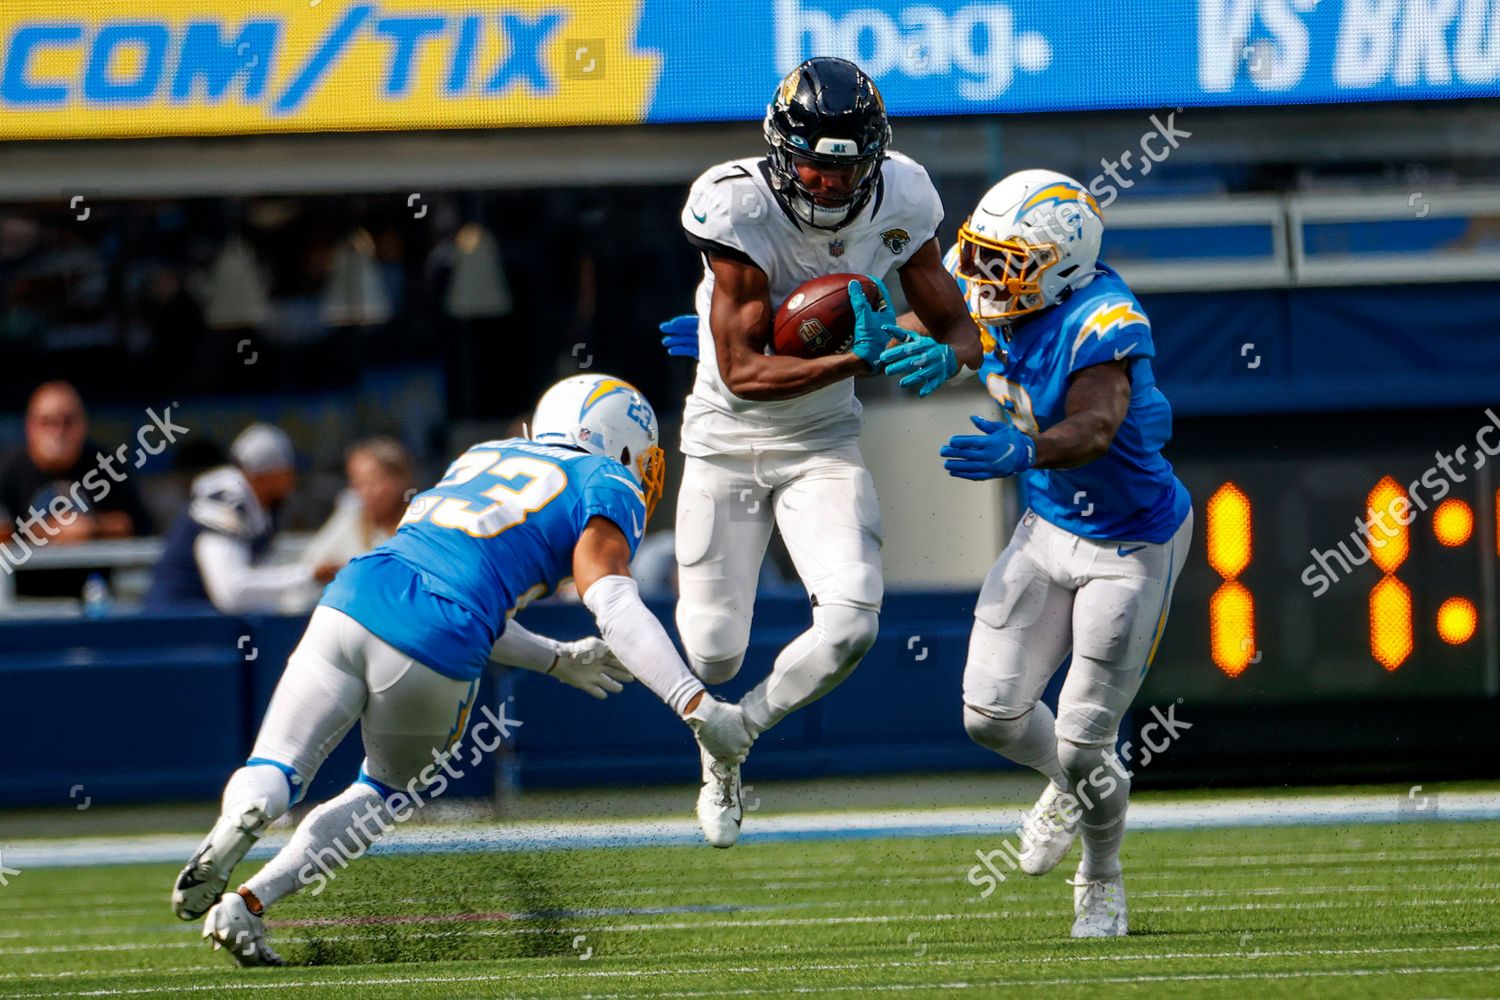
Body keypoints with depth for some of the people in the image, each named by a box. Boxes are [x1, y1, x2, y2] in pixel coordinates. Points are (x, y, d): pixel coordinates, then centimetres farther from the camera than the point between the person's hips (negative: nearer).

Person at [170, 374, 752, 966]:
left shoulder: (481, 458, 32)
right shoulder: (604, 486, 13)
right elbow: (615, 607, -5)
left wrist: (559, 661, 42)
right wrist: (697, 707, -11)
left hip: (350, 602, 4)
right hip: (433, 654, -4)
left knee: (272, 777, 9)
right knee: (383, 799, 21)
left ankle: (239, 822, -28)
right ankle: (247, 904, 3)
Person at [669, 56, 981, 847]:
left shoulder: (897, 203, -12)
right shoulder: (739, 207, -25)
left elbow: (959, 326, -2)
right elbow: (742, 371, -24)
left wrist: (944, 357, -26)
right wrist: (858, 360, -35)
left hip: (823, 445, 2)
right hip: (728, 439, -2)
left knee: (850, 625, -16)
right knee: (713, 654, 0)